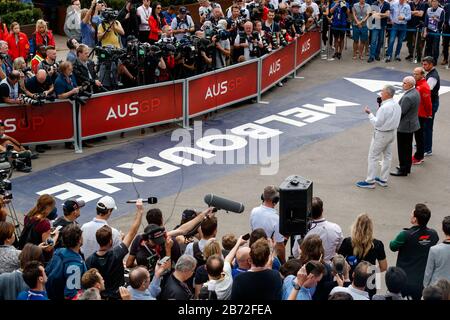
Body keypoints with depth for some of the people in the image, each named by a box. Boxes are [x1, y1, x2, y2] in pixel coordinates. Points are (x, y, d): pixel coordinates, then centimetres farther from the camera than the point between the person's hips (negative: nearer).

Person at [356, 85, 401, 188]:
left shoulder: (384, 107, -25)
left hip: (381, 135, -9)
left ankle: (370, 181, 6)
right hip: (392, 133, 9)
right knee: (387, 156, 16)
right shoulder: (397, 105, 2)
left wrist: (369, 113, -14)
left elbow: (377, 123, -22)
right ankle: (383, 179, 25)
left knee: (373, 157, 1)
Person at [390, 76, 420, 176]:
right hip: (411, 124, 10)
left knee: (403, 149, 2)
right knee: (408, 147, 20)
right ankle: (407, 167, 32)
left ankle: (403, 170, 11)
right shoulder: (415, 92, 3)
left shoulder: (408, 97, -28)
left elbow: (401, 112, -23)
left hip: (404, 126, -10)